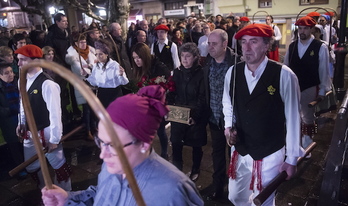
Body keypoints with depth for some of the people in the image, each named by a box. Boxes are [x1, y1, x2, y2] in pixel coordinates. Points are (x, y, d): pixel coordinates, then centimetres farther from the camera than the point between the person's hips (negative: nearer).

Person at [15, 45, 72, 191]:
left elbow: (55, 112, -21)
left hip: (45, 133, -8)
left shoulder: (47, 84, -22)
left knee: (58, 165, 10)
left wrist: (54, 139, -19)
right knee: (32, 167, 21)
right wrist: (21, 123, 5)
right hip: (29, 133, 8)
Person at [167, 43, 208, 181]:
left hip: (196, 117, -3)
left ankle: (195, 170, 35)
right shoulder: (177, 72, 4)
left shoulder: (201, 74, -10)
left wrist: (195, 116, -24)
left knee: (196, 145, 12)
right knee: (175, 143, 3)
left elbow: (202, 98, -14)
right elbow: (172, 93, 5)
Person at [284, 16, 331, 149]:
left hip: (310, 89, -3)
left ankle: (306, 146, 26)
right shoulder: (292, 46, 2)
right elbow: (286, 67, 4)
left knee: (308, 118, 11)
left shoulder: (320, 47, -8)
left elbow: (324, 70, -6)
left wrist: (322, 91, -6)